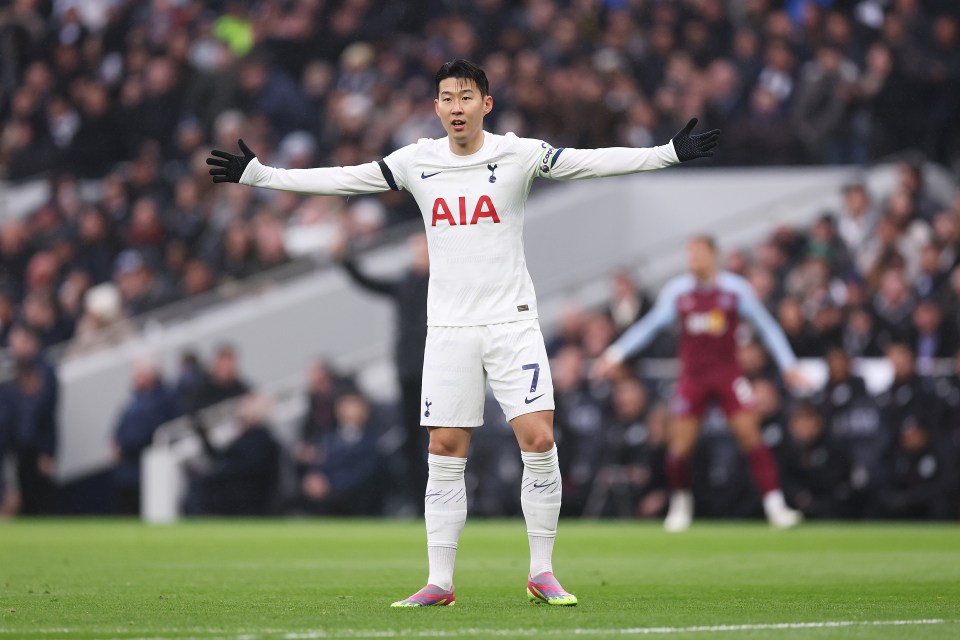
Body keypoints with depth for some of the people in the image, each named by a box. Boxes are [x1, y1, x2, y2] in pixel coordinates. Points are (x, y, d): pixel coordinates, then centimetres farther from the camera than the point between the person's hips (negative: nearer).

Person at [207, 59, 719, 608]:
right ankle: (440, 583, 6)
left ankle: (542, 573, 0)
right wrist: (257, 174, 9)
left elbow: (592, 162, -7)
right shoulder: (416, 162, 5)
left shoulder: (519, 155, -3)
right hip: (449, 328, 2)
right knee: (445, 453, 0)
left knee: (539, 440, -11)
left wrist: (671, 153, -16)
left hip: (512, 321, -2)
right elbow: (340, 179, 10)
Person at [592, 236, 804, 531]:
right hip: (692, 376, 1)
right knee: (680, 445, -3)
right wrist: (615, 354, -4)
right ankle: (680, 501, 22)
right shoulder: (677, 290, -1)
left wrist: (788, 365, -1)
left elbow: (765, 325, 3)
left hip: (728, 373, -1)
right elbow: (650, 326, 4)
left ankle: (774, 504, -10)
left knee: (750, 435, -13)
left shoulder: (735, 288, -4)